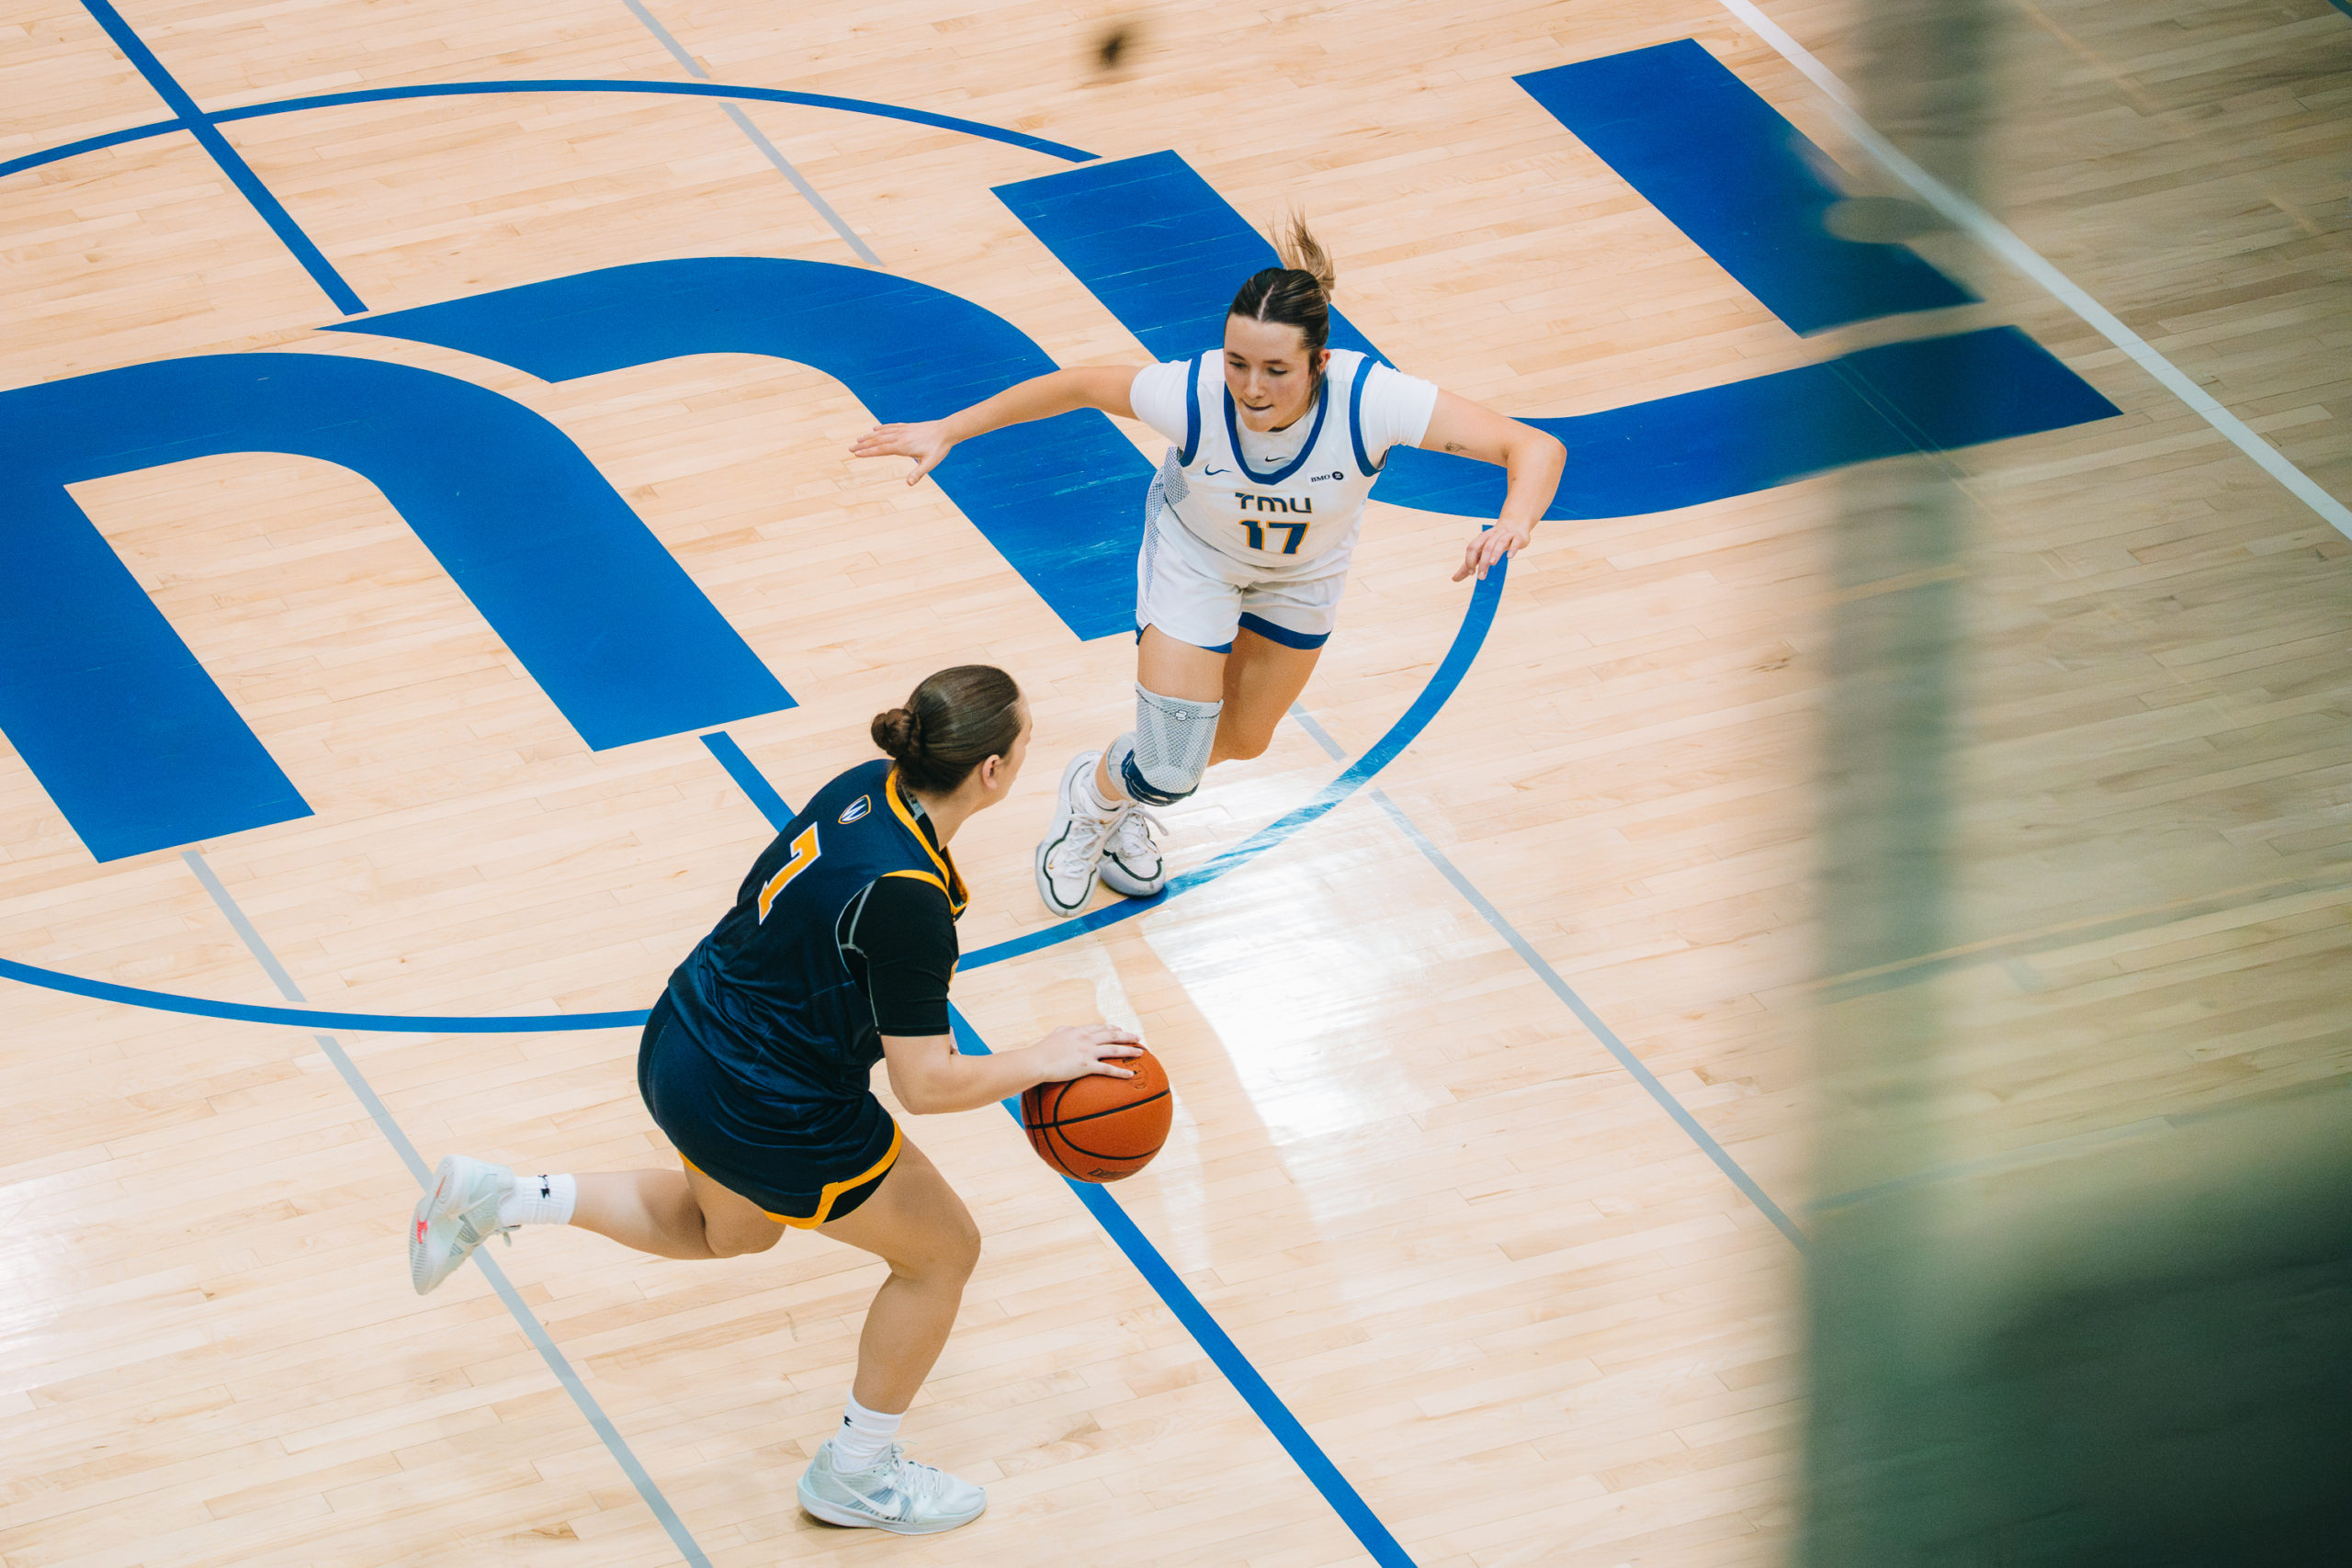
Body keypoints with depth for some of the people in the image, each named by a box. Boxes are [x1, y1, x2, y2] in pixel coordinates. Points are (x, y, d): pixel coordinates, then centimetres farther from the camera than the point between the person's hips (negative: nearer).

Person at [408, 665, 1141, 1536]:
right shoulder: (905, 899, -31)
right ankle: (855, 1474, 31)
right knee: (943, 1252, 14)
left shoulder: (870, 786, -7)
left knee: (731, 1227, 37)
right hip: (768, 1119, -8)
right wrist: (1044, 1061, -12)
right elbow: (925, 1086, -25)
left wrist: (909, 1022, 15)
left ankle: (496, 1198, 27)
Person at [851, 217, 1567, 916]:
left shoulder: (1372, 400, -42)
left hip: (1305, 572, 2)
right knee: (1167, 772, -5)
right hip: (1195, 559, -2)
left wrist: (1513, 523, -65)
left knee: (1240, 740, 22)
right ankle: (1092, 793, 33)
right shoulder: (1192, 395, -40)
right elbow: (1077, 386, -21)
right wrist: (946, 431, -16)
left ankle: (1127, 807, 55)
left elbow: (1537, 449, -44)